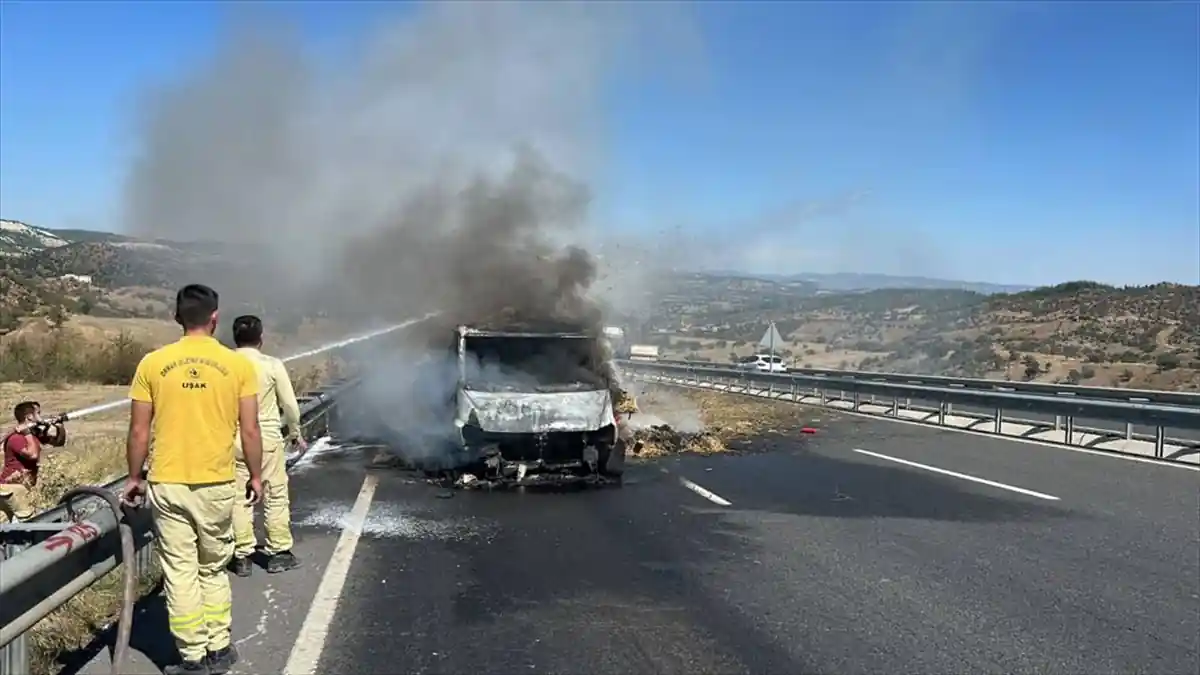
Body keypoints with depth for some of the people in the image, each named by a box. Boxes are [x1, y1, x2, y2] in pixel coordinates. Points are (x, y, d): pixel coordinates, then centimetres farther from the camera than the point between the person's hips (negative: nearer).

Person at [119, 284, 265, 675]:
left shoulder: (153, 364, -3)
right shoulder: (238, 364, -5)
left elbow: (139, 432, 0)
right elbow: (250, 430, -3)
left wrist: (134, 478, 14)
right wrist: (256, 476, 10)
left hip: (167, 485, 0)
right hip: (217, 485, 0)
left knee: (180, 573, 8)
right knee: (213, 570, 16)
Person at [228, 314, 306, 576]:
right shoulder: (272, 365, -8)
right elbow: (290, 404, -3)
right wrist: (295, 433, 11)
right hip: (268, 437, -2)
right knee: (276, 496, 9)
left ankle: (242, 556, 13)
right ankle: (279, 552, 15)